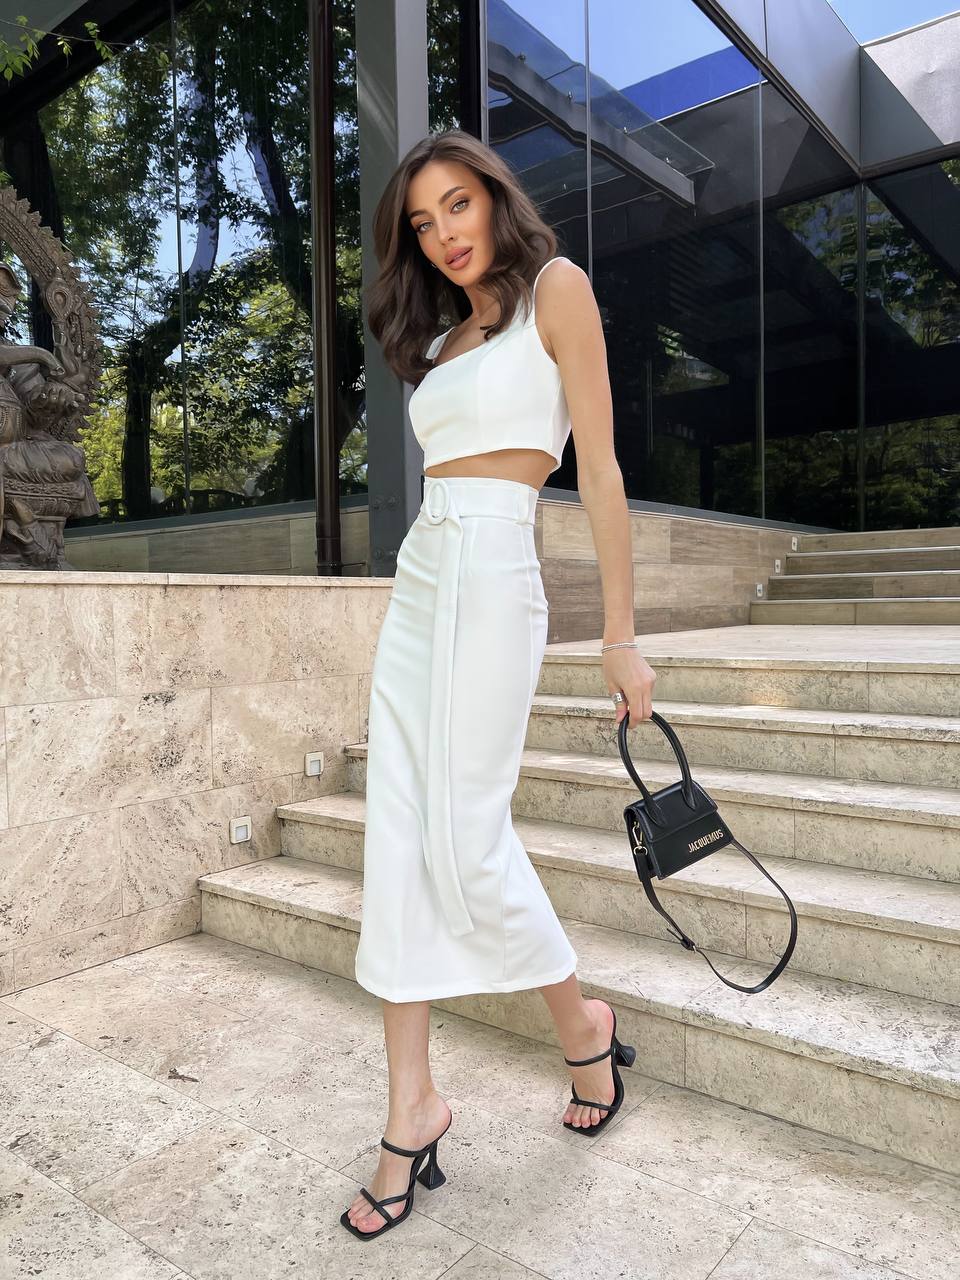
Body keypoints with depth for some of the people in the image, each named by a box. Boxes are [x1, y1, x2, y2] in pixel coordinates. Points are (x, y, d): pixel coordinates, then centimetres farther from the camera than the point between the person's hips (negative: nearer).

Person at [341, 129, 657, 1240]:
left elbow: (599, 469, -5)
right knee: (400, 844, 1)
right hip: (418, 578, 7)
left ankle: (584, 1028, 21)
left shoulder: (554, 286, 3)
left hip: (490, 575, -7)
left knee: (465, 840, -7)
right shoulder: (444, 337, 23)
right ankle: (411, 1111, 11)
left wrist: (620, 636, -9)